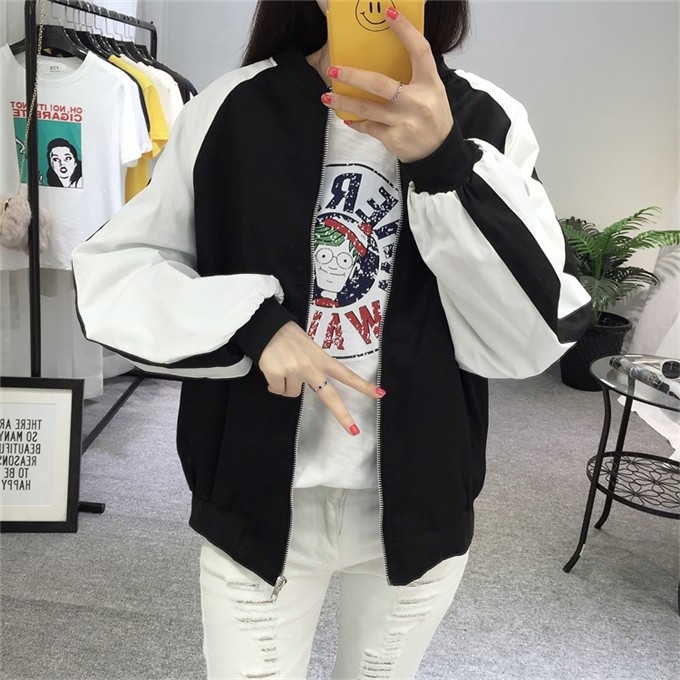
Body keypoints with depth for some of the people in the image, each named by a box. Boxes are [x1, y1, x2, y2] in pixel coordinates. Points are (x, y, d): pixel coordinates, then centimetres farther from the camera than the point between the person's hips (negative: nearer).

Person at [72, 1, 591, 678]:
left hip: (420, 510, 2)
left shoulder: (486, 121, -6)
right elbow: (108, 270, -3)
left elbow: (538, 335, -14)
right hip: (258, 505, -1)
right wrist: (255, 322, -19)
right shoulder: (230, 110, -7)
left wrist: (445, 165, -27)